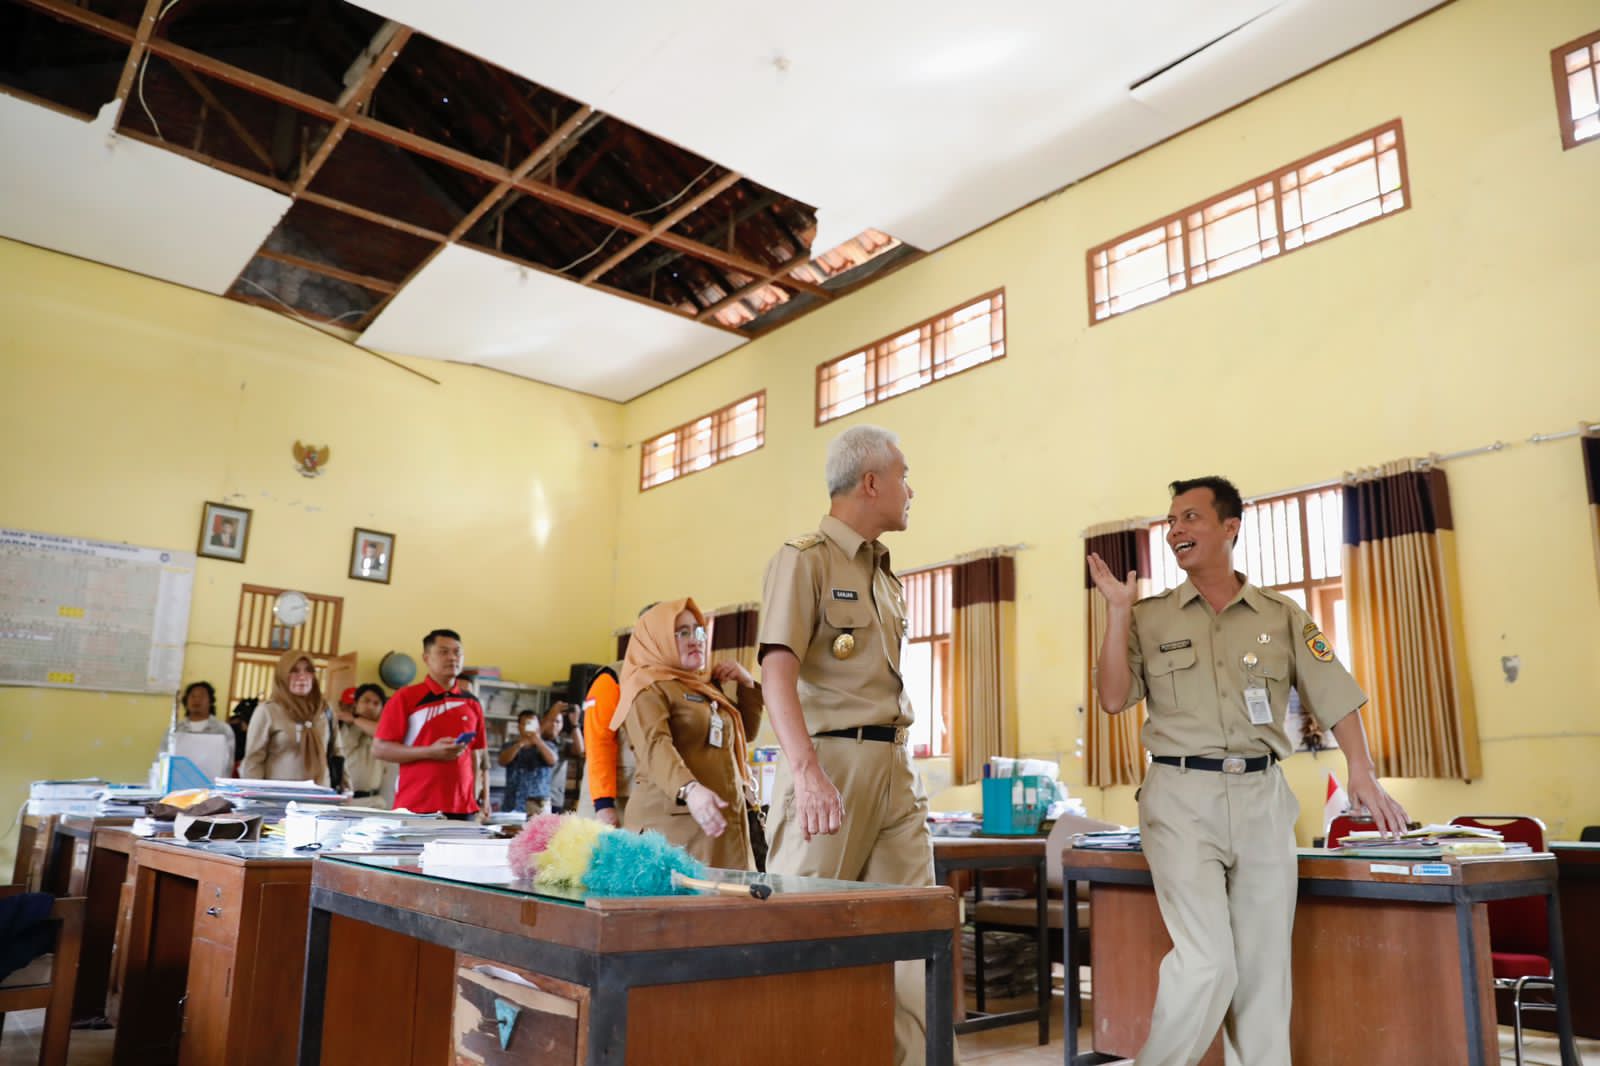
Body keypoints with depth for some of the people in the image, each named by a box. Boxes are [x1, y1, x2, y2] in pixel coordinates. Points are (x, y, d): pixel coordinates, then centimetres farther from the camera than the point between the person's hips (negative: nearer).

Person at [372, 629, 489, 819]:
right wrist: (430, 752, -15)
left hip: (463, 808, 3)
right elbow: (379, 748, -5)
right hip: (415, 808, -3)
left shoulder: (472, 703, 11)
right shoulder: (405, 698, -1)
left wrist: (484, 799, 8)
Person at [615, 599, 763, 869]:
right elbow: (654, 746, -21)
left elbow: (746, 732, 31)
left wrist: (747, 684, 15)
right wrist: (689, 789, -39)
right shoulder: (647, 686, -3)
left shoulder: (708, 684, 22)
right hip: (671, 818, -7)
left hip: (723, 816, 7)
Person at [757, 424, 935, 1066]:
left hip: (895, 765, 8)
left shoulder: (882, 573, 19)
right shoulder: (805, 559, -5)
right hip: (832, 759, -7)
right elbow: (778, 672, -17)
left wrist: (902, 765, 16)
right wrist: (807, 771, -28)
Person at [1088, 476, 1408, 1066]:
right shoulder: (1150, 617, 5)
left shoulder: (1282, 615, 9)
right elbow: (1113, 698, -3)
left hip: (1263, 795, 3)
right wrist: (1118, 612, -7)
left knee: (1265, 963, 7)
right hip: (1182, 796, -2)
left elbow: (1335, 696, 7)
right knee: (1207, 962, -11)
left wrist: (1362, 773, -6)